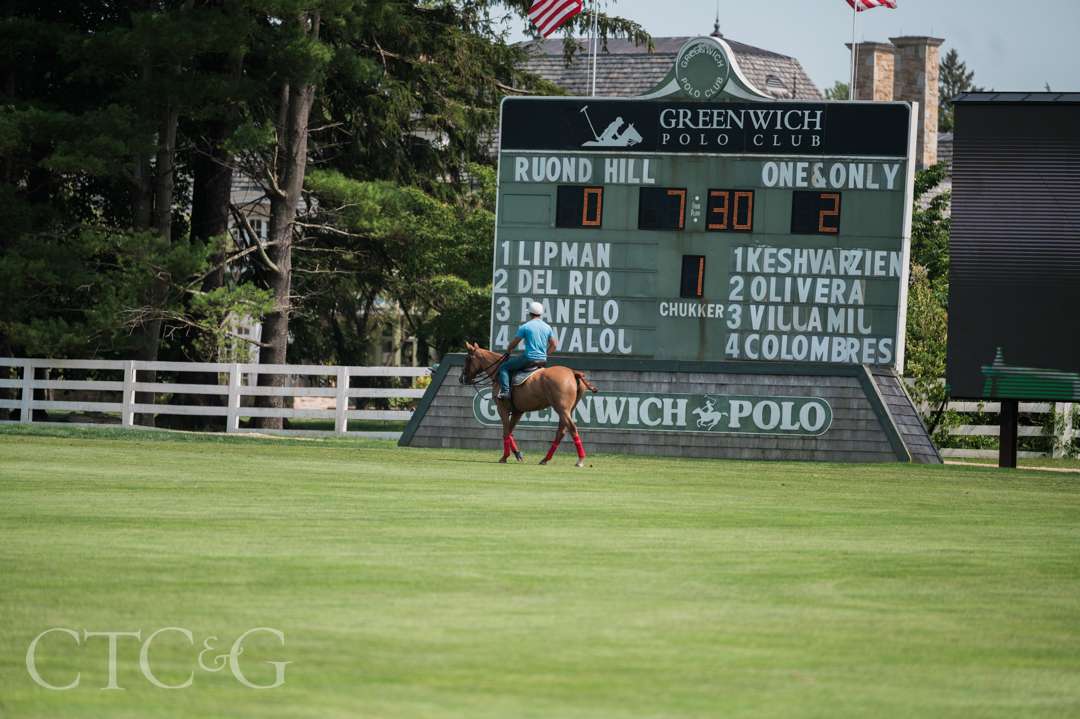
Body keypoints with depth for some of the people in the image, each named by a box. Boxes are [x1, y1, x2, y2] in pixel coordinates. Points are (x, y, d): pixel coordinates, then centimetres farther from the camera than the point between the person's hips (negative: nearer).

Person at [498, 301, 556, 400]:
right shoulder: (547, 327, 7)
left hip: (529, 358, -6)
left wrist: (508, 351, 17)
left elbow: (514, 343, -2)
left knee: (504, 367, 3)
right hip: (543, 360, 6)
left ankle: (505, 391, -13)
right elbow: (554, 345, 13)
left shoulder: (525, 327, -8)